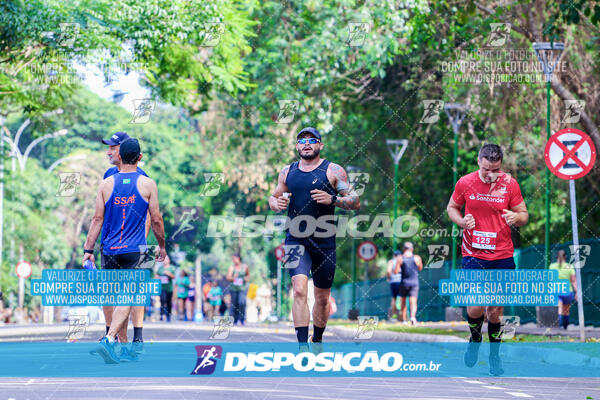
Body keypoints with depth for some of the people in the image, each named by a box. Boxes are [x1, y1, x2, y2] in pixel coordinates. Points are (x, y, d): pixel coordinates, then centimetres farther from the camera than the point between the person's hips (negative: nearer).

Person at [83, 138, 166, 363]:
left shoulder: (107, 184, 3)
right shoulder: (147, 184, -1)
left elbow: (98, 219, 0)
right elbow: (156, 220, 2)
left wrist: (88, 250, 2)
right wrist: (162, 246, 15)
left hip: (110, 250, 3)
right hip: (134, 250, -3)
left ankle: (125, 348, 20)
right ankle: (109, 340, -26)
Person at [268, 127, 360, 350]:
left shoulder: (333, 171, 0)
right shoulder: (287, 172, 10)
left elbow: (355, 202, -2)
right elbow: (274, 197, 23)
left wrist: (332, 199, -20)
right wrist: (276, 204, -1)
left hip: (324, 242, 0)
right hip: (296, 240, 0)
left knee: (322, 297, 10)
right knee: (300, 290, -19)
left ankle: (317, 340, 33)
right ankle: (302, 345, -21)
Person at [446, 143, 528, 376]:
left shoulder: (509, 184, -2)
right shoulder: (465, 183, -3)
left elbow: (524, 214, 6)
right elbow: (452, 207, 12)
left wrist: (516, 217, -18)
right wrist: (462, 221, -9)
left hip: (502, 256, 1)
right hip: (473, 254, -1)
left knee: (496, 309, 5)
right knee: (475, 307, -12)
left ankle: (494, 355, 24)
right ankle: (475, 339, 20)